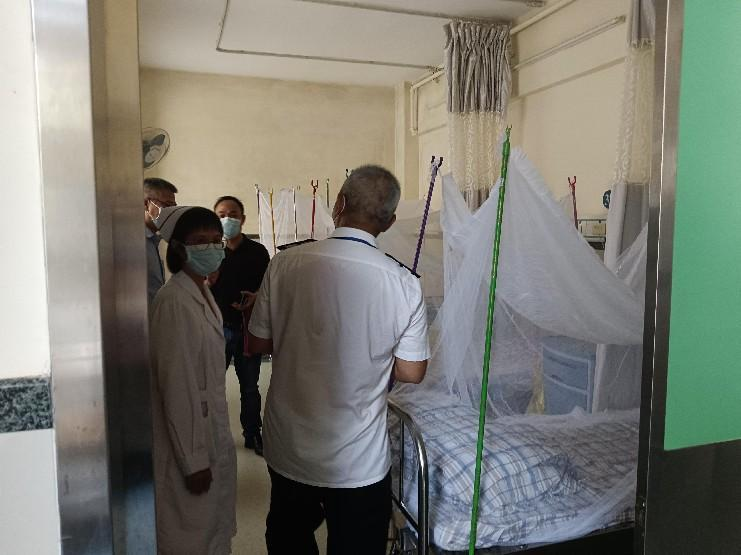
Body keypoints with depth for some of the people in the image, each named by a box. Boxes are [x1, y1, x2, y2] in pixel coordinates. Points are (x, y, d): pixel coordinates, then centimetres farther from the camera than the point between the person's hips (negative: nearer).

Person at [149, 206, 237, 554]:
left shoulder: (204, 294, 6)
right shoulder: (173, 301, -21)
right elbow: (176, 386, -22)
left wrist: (218, 441, 18)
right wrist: (194, 461, -18)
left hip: (213, 433, 8)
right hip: (187, 442, -8)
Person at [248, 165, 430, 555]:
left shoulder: (285, 264, -14)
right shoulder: (404, 284, -17)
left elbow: (257, 343, -3)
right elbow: (411, 373, -7)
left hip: (287, 451, 2)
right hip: (359, 463, -1)